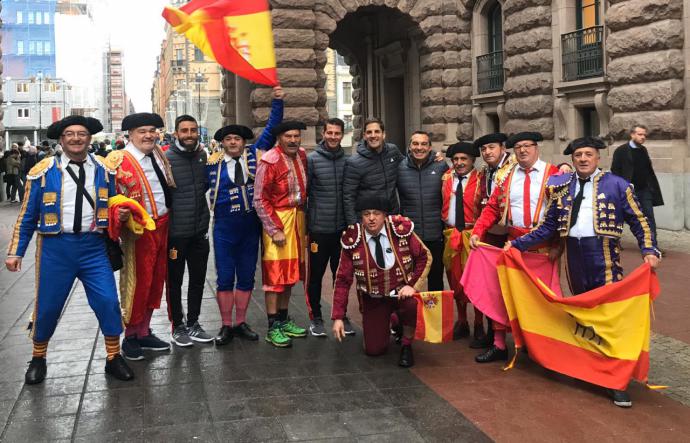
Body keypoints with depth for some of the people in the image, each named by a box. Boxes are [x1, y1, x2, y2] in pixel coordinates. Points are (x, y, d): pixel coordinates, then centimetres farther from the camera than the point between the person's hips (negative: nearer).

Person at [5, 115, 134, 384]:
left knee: (108, 302, -5)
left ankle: (113, 357, 13)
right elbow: (27, 215, 6)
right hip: (55, 247, -1)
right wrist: (15, 251, 5)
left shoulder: (104, 170, 5)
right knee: (48, 306, 7)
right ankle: (38, 358, 31)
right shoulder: (44, 171, 1)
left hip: (93, 246, 1)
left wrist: (120, 214, -8)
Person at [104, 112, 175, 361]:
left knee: (155, 282, 14)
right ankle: (130, 338, 18)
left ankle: (144, 333, 29)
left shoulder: (159, 155, 10)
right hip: (139, 231, -7)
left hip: (162, 226, 7)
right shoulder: (118, 161, -11)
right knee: (138, 284, 1)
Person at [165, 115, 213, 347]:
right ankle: (177, 326, 22)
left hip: (200, 231, 5)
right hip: (175, 232, -5)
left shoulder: (202, 155, 5)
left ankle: (193, 323, 28)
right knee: (175, 281, 9)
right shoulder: (166, 158, -12)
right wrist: (164, 226, -10)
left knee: (198, 279, 14)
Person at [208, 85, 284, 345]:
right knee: (225, 278, 2)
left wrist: (277, 101, -2)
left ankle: (241, 323, 22)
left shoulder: (255, 155, 3)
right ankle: (226, 326, 13)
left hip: (251, 226, 2)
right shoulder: (213, 162, -2)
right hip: (224, 228, -2)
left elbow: (271, 129, 3)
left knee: (246, 277, 10)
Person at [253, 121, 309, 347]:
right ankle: (273, 328, 4)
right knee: (275, 273, -4)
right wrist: (274, 230, -16)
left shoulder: (302, 156, 5)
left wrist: (304, 220, 11)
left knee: (291, 272, 13)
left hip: (298, 217, 7)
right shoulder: (269, 162, -15)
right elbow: (260, 200, -14)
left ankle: (283, 319, 25)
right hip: (277, 219, -7)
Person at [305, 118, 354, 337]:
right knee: (315, 274, 6)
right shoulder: (311, 159, -4)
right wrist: (304, 223, -7)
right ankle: (316, 317, 19)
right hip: (318, 228, -3)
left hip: (342, 228, 3)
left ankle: (341, 315, 25)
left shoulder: (347, 160, 6)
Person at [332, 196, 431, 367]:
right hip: (373, 299, 1)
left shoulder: (401, 230, -13)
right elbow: (343, 280, -7)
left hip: (401, 291, -1)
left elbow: (425, 257, 0)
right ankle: (386, 324, 30)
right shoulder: (353, 241, -12)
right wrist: (337, 317, -11)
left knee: (413, 305, -35)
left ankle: (406, 345, -4)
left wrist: (414, 286, -13)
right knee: (374, 350, -7)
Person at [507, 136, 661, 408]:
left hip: (604, 255, -4)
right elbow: (549, 227, 12)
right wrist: (518, 244, 6)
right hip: (574, 254, 4)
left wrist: (649, 251, -12)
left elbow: (639, 221, 2)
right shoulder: (562, 186, 11)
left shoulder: (617, 185, 1)